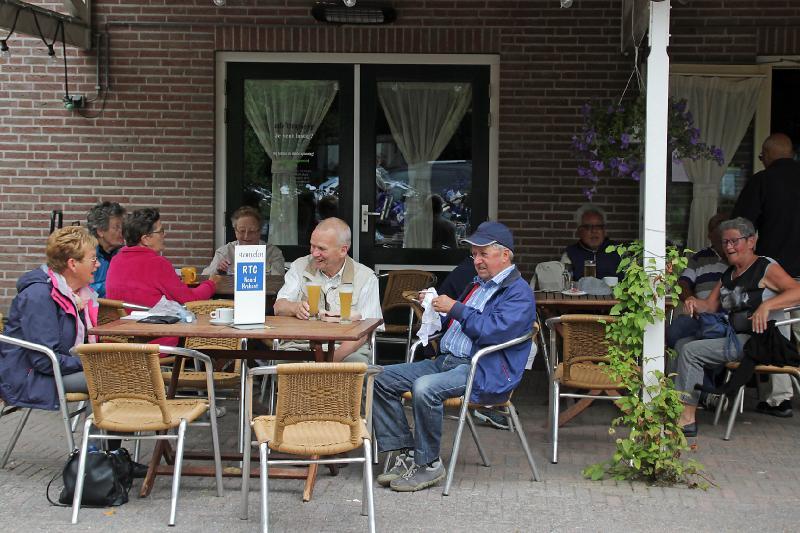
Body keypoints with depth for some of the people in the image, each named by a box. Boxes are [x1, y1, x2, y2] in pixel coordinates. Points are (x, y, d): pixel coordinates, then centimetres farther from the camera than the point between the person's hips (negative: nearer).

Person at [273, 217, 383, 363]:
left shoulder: (366, 278, 2)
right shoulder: (300, 266, 12)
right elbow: (279, 307, 3)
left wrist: (334, 358, -21)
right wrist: (295, 308, -22)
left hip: (347, 351, -1)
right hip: (300, 347, 1)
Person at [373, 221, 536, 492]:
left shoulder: (519, 292, -6)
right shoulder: (478, 285, 24)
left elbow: (493, 330, -21)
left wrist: (455, 308, -13)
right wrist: (435, 308, 14)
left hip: (483, 372, -10)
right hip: (446, 362, 10)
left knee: (424, 388, -35)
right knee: (384, 379, -3)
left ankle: (428, 464, -18)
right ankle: (407, 452, -5)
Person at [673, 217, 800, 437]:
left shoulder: (766, 268, -7)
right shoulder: (729, 274, 20)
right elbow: (710, 305, 19)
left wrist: (766, 305, -34)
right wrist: (694, 302, -4)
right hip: (735, 337, 9)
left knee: (691, 351, -19)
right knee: (681, 344, 5)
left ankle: (687, 418, -17)